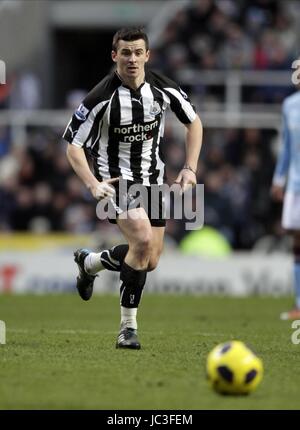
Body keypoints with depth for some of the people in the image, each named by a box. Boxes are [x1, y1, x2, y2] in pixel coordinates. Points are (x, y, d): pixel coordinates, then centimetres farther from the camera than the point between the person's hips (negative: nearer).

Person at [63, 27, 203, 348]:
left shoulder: (164, 89, -8)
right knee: (143, 239, -28)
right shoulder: (102, 98, -19)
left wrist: (190, 168, 0)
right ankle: (128, 327, -17)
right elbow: (73, 146, -12)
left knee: (150, 261, 7)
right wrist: (93, 185, -27)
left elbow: (194, 123, 10)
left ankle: (89, 262, 38)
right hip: (116, 178, -5)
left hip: (152, 179, 5)